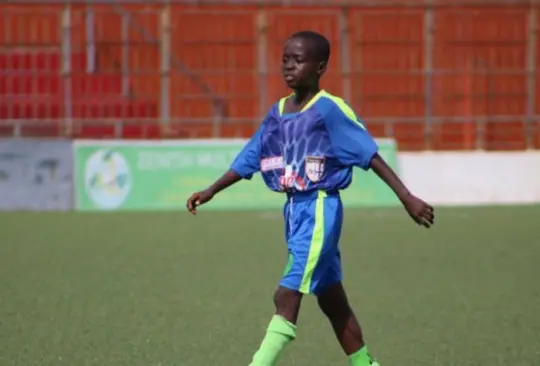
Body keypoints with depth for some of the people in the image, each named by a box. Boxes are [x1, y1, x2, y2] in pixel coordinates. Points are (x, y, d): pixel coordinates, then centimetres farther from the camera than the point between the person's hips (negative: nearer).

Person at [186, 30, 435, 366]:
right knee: (332, 300, 15)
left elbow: (371, 156, -14)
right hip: (294, 209, 8)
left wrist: (407, 198, -18)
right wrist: (211, 191, 12)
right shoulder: (278, 112, 9)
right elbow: (249, 159, 16)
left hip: (320, 209, -8)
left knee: (287, 296, -14)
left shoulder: (330, 109, -13)